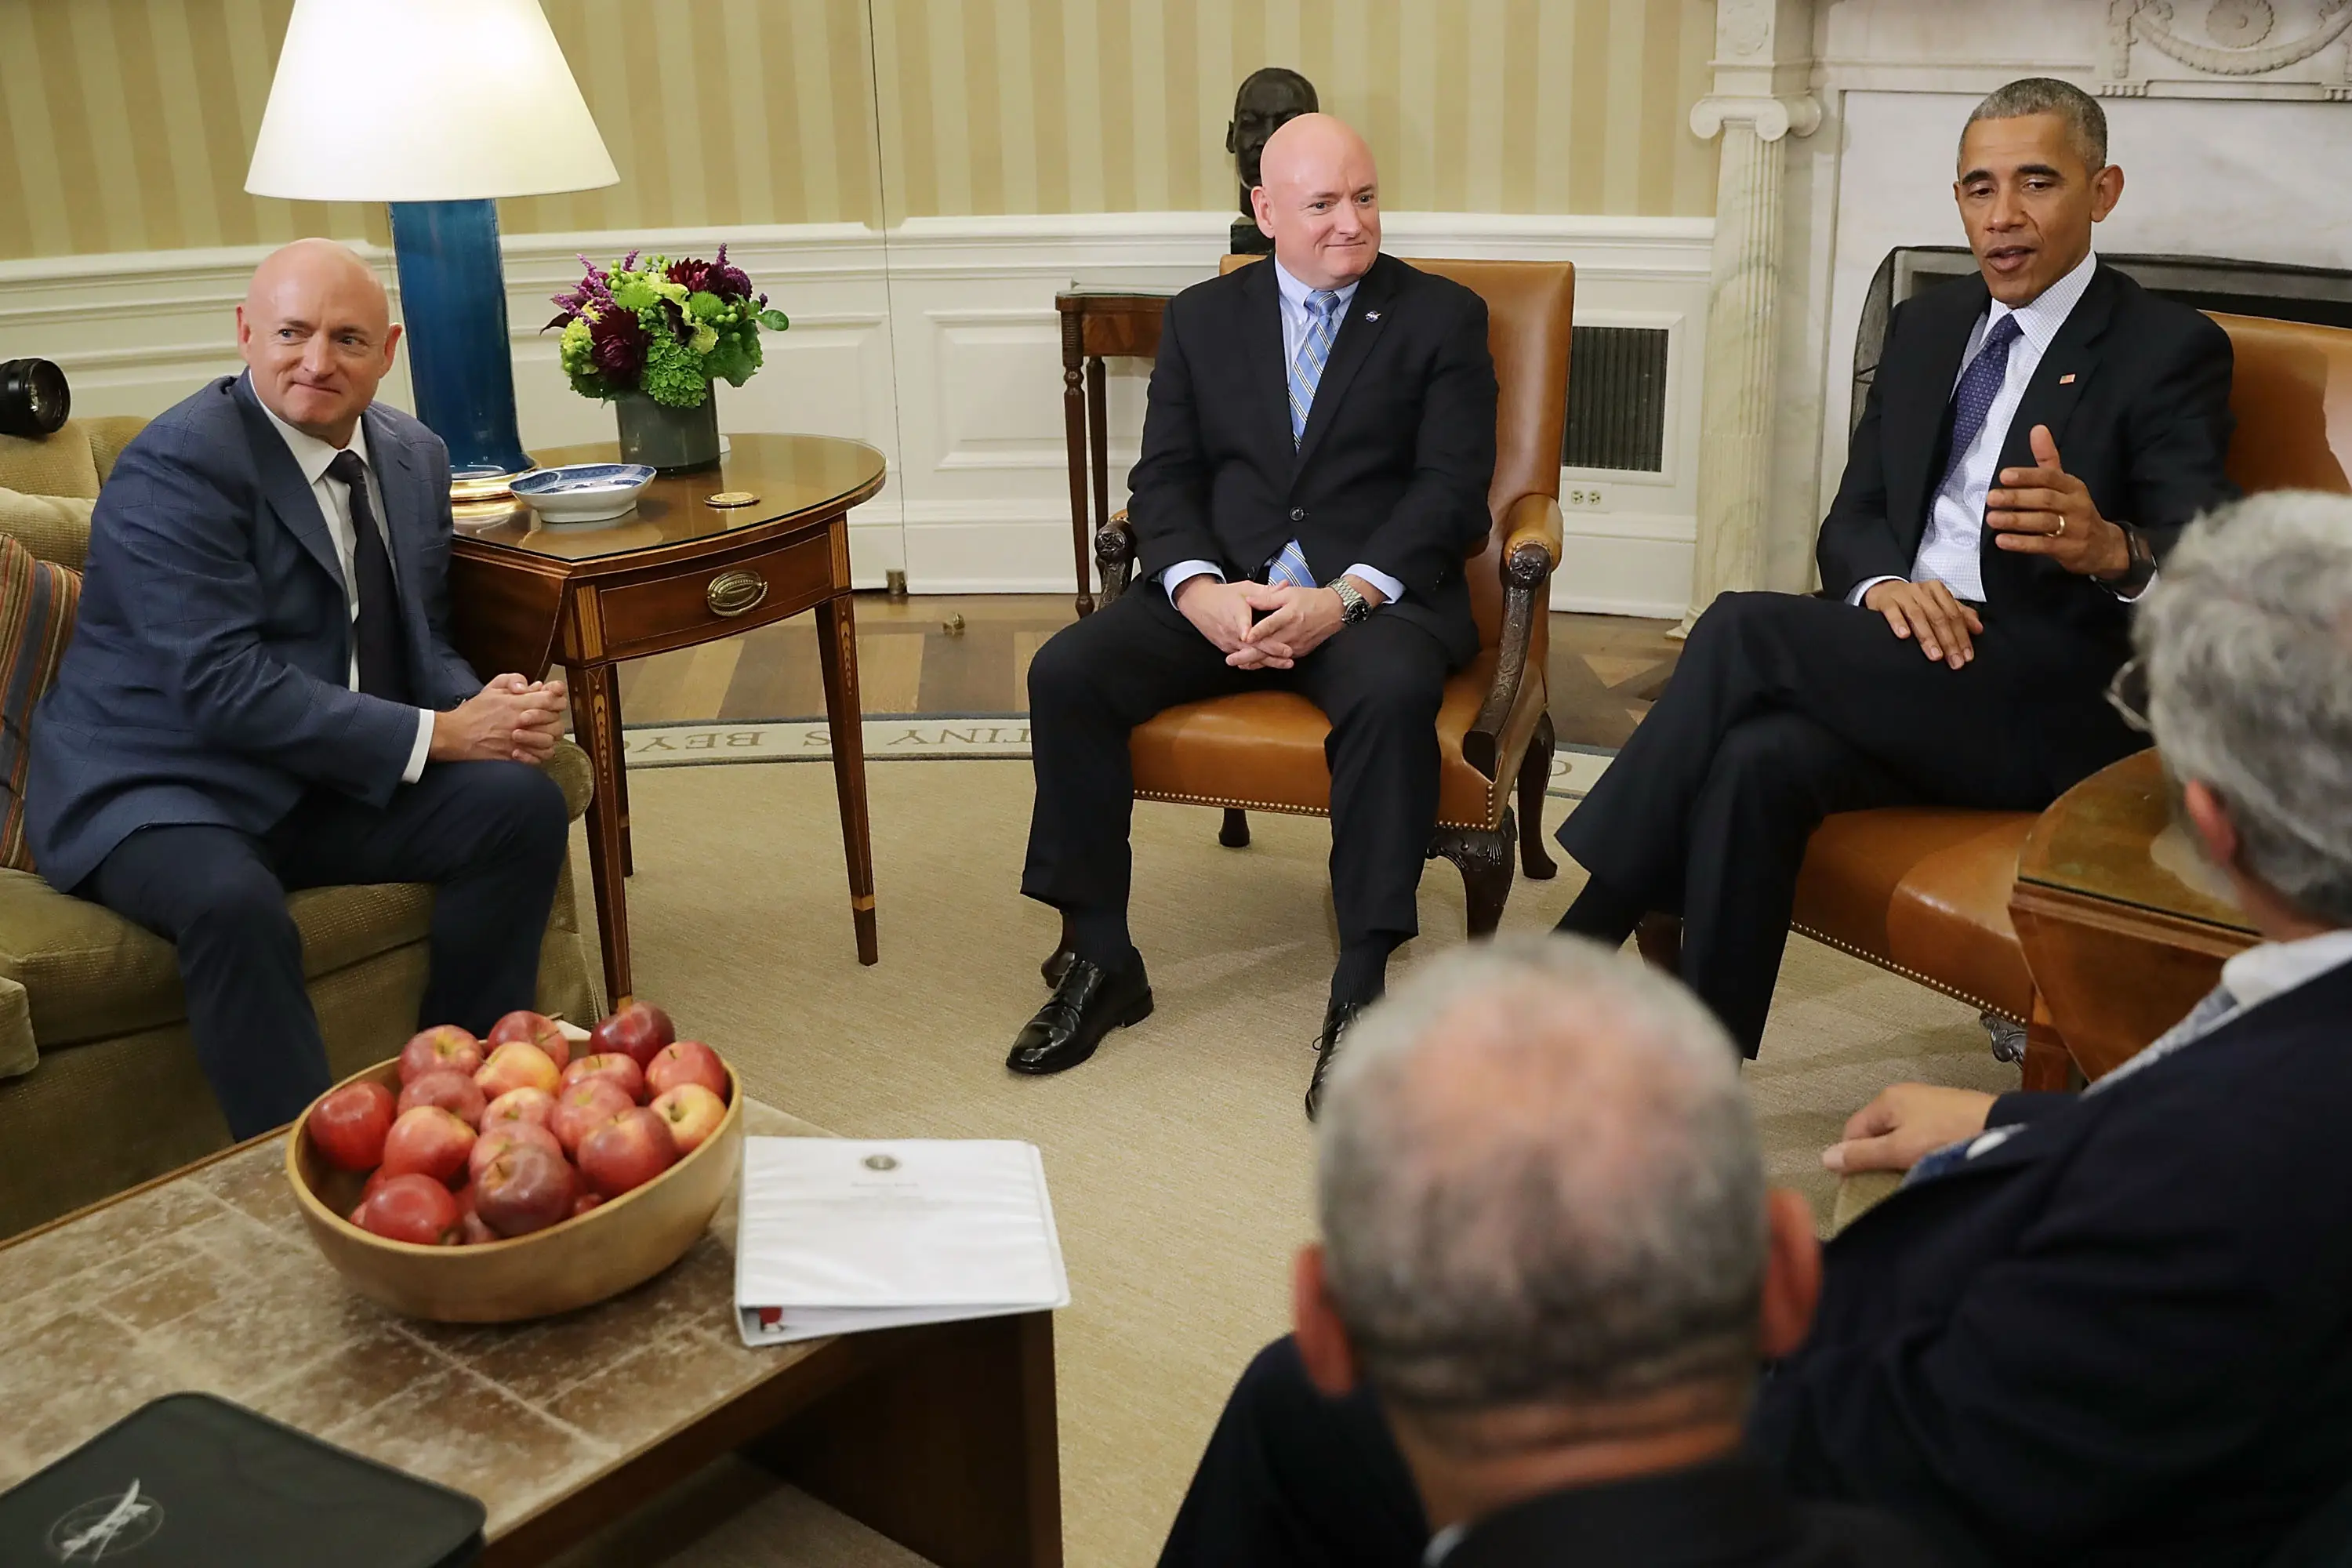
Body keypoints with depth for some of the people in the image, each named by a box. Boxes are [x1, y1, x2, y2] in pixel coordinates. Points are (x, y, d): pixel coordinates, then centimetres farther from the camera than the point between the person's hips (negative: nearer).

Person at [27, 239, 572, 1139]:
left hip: (331, 783, 7)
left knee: (523, 804, -12)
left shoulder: (414, 456, 7)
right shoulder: (176, 467, -17)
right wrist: (439, 735, -24)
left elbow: (420, 643, 13)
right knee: (234, 902, -36)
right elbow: (226, 687, -24)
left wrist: (485, 705, -12)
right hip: (155, 788, -7)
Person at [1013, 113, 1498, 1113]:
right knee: (1066, 673, -21)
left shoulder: (1441, 318, 7)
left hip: (1375, 594, -3)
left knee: (1392, 693, -37)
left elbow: (1451, 493, -2)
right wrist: (1201, 590, -14)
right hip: (1221, 590, 3)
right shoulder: (1202, 318, 16)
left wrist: (1343, 599, -18)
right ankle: (1100, 963, -8)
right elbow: (1164, 478, 8)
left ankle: (1359, 996, -28)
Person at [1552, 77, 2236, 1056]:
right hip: (1901, 658, 5)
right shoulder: (1926, 325, 18)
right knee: (1759, 758, -30)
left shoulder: (2172, 350, -1)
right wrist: (1885, 585, -11)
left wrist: (2112, 549, -37)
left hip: (2049, 712, -5)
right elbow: (1851, 518, 14)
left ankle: (1581, 942, -18)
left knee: (1745, 630, -26)